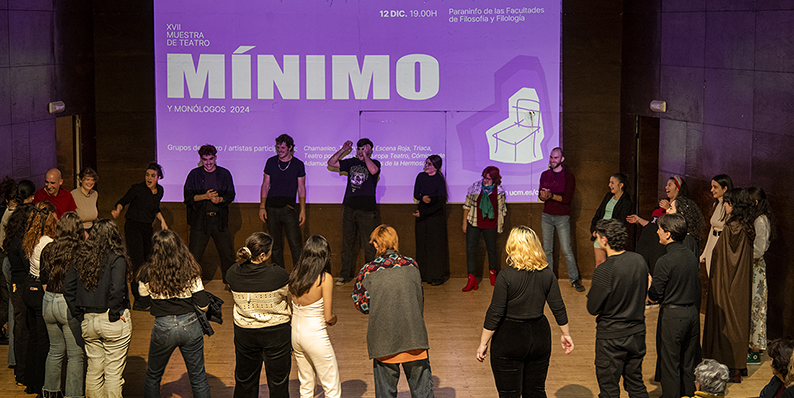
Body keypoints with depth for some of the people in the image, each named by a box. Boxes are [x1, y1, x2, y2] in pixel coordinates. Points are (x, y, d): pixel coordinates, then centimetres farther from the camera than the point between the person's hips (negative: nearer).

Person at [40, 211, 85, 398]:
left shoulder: (48, 250, 2)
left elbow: (44, 281, 10)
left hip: (48, 303, 6)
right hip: (70, 305, -6)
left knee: (55, 350, 21)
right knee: (75, 353, 4)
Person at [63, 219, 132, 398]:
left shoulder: (82, 257, 4)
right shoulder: (117, 258, -13)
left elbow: (68, 287, 5)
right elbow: (117, 290, -24)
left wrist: (80, 315, 7)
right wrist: (114, 314, -12)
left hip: (88, 321, 5)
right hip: (113, 323, -5)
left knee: (93, 370, 16)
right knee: (113, 373, 3)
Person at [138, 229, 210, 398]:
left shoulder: (148, 272, -9)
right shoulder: (190, 270, -8)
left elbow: (144, 302, 4)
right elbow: (203, 304, -5)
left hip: (163, 328, -1)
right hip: (190, 326, 1)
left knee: (153, 376, 20)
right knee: (198, 378, 10)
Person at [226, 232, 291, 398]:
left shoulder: (233, 273, -13)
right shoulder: (278, 275, -23)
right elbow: (292, 296, -8)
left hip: (244, 332, 3)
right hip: (276, 332, -3)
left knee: (244, 379, 21)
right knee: (278, 382, 14)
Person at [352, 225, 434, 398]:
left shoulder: (368, 270, -7)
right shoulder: (411, 265, 0)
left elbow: (363, 305, -2)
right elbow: (419, 298, 10)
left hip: (384, 341, -1)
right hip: (414, 336, 1)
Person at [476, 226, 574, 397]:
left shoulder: (506, 276, -17)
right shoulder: (547, 273, -4)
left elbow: (495, 314, -15)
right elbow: (558, 308, 2)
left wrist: (483, 344, -7)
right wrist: (565, 334, 16)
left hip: (509, 339, -5)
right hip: (539, 335, 5)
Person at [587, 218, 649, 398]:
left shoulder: (604, 270, -24)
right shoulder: (639, 260, -3)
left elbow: (592, 308, -15)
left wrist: (592, 288, 0)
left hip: (611, 337, -6)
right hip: (637, 332, 6)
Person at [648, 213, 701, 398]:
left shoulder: (664, 262, -20)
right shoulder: (692, 256, 2)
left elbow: (655, 295, -14)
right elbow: (696, 285, 10)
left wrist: (648, 284, 5)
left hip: (672, 315, -7)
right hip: (693, 312, 7)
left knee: (670, 363, 6)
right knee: (688, 361, 18)